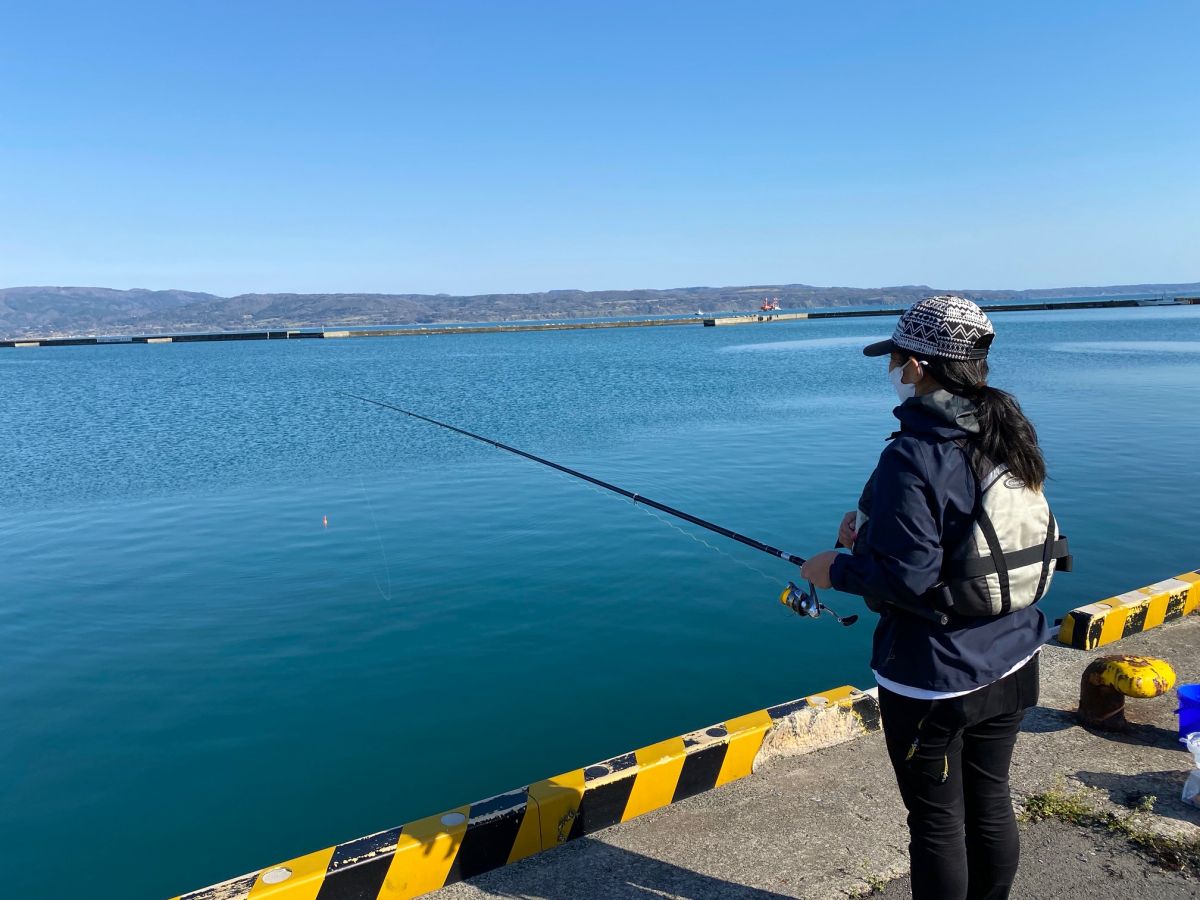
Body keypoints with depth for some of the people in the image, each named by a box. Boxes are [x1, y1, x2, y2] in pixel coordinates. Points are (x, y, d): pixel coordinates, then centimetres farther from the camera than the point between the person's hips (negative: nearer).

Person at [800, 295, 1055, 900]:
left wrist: (837, 568, -9)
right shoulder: (1009, 438, 1)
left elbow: (910, 577, -26)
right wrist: (876, 529, 9)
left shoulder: (912, 458, -24)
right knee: (990, 802, 23)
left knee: (937, 820, 11)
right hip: (1010, 663, 8)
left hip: (934, 679, -8)